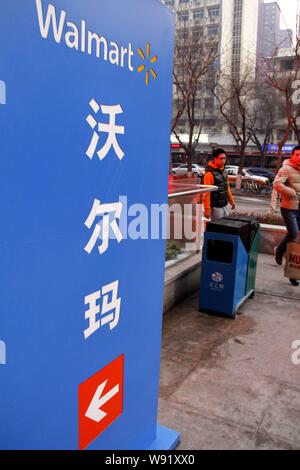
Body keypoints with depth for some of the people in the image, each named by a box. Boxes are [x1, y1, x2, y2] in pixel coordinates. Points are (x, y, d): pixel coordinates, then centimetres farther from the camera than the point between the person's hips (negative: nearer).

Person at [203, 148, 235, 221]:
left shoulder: (223, 171, 9)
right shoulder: (209, 174, -17)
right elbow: (206, 193, -21)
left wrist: (231, 201, 20)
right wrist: (207, 209, -23)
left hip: (224, 206, 8)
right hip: (215, 207, -8)